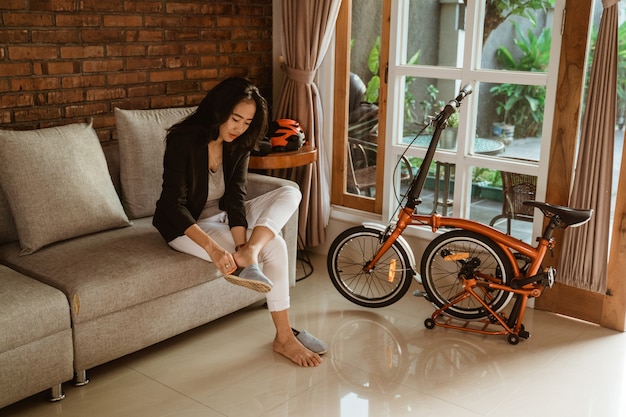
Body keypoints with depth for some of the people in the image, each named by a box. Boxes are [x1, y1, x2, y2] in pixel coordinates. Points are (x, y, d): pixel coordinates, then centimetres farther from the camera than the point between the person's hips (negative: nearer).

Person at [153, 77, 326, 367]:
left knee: (290, 194, -15)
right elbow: (173, 204, -26)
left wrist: (242, 246, -30)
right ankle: (284, 337, -15)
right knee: (274, 246, -24)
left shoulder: (239, 145, -3)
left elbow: (235, 197, -13)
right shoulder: (183, 140, -21)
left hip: (222, 216, 7)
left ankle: (249, 252, -38)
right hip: (185, 225, -7)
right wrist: (212, 247, -40)